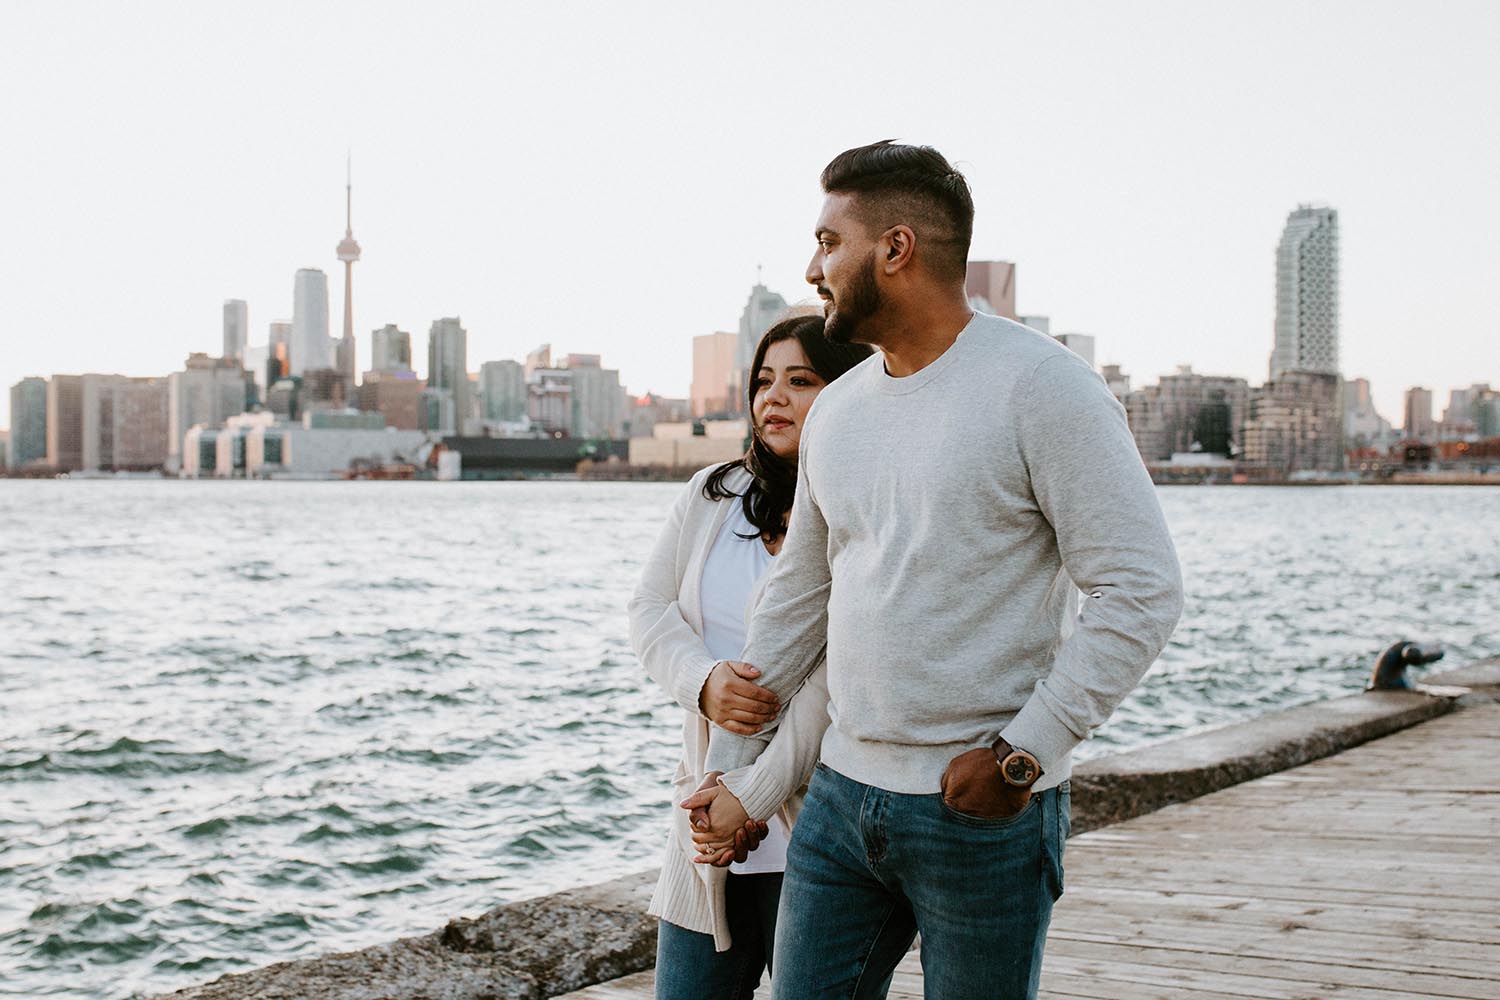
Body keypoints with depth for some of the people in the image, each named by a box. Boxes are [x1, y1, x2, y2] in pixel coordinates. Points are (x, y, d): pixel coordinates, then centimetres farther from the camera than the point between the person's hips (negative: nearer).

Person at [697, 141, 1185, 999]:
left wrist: (1024, 753, -16)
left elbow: (1141, 591, -14)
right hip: (842, 798, 6)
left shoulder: (1041, 387, -10)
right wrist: (729, 773, 20)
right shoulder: (837, 411, 11)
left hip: (986, 814, -6)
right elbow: (796, 604, 19)